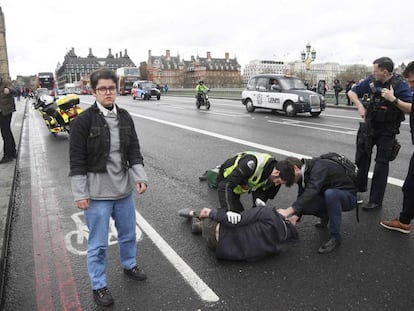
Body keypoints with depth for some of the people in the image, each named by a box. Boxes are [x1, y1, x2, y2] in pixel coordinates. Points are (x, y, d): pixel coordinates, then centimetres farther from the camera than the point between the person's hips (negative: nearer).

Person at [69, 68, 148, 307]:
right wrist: (80, 194, -13)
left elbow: (134, 150, 4)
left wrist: (140, 177, -8)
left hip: (124, 188, 5)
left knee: (129, 233, 22)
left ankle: (129, 265, 47)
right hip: (97, 192, -5)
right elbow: (77, 160, -12)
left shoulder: (125, 117, 2)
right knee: (98, 243, 8)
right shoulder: (83, 121, -13)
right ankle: (99, 286, 28)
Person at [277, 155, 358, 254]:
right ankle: (325, 216, 13)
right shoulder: (303, 174, -2)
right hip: (330, 197, 7)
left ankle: (335, 237, -23)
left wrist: (288, 211, -46)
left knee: (330, 193, -39)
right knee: (302, 204, -17)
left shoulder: (319, 167, -27)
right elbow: (302, 198, -6)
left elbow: (311, 191, -42)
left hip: (348, 196, -7)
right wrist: (295, 216, -25)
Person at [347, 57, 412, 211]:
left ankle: (375, 201, 9)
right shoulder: (371, 80, -5)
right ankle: (358, 188, 34)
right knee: (362, 158, 14)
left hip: (387, 130, -4)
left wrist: (393, 100, -35)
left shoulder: (400, 85, -17)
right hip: (369, 125, 5)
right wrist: (360, 106, -10)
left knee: (381, 165, 0)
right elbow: (352, 92, 5)